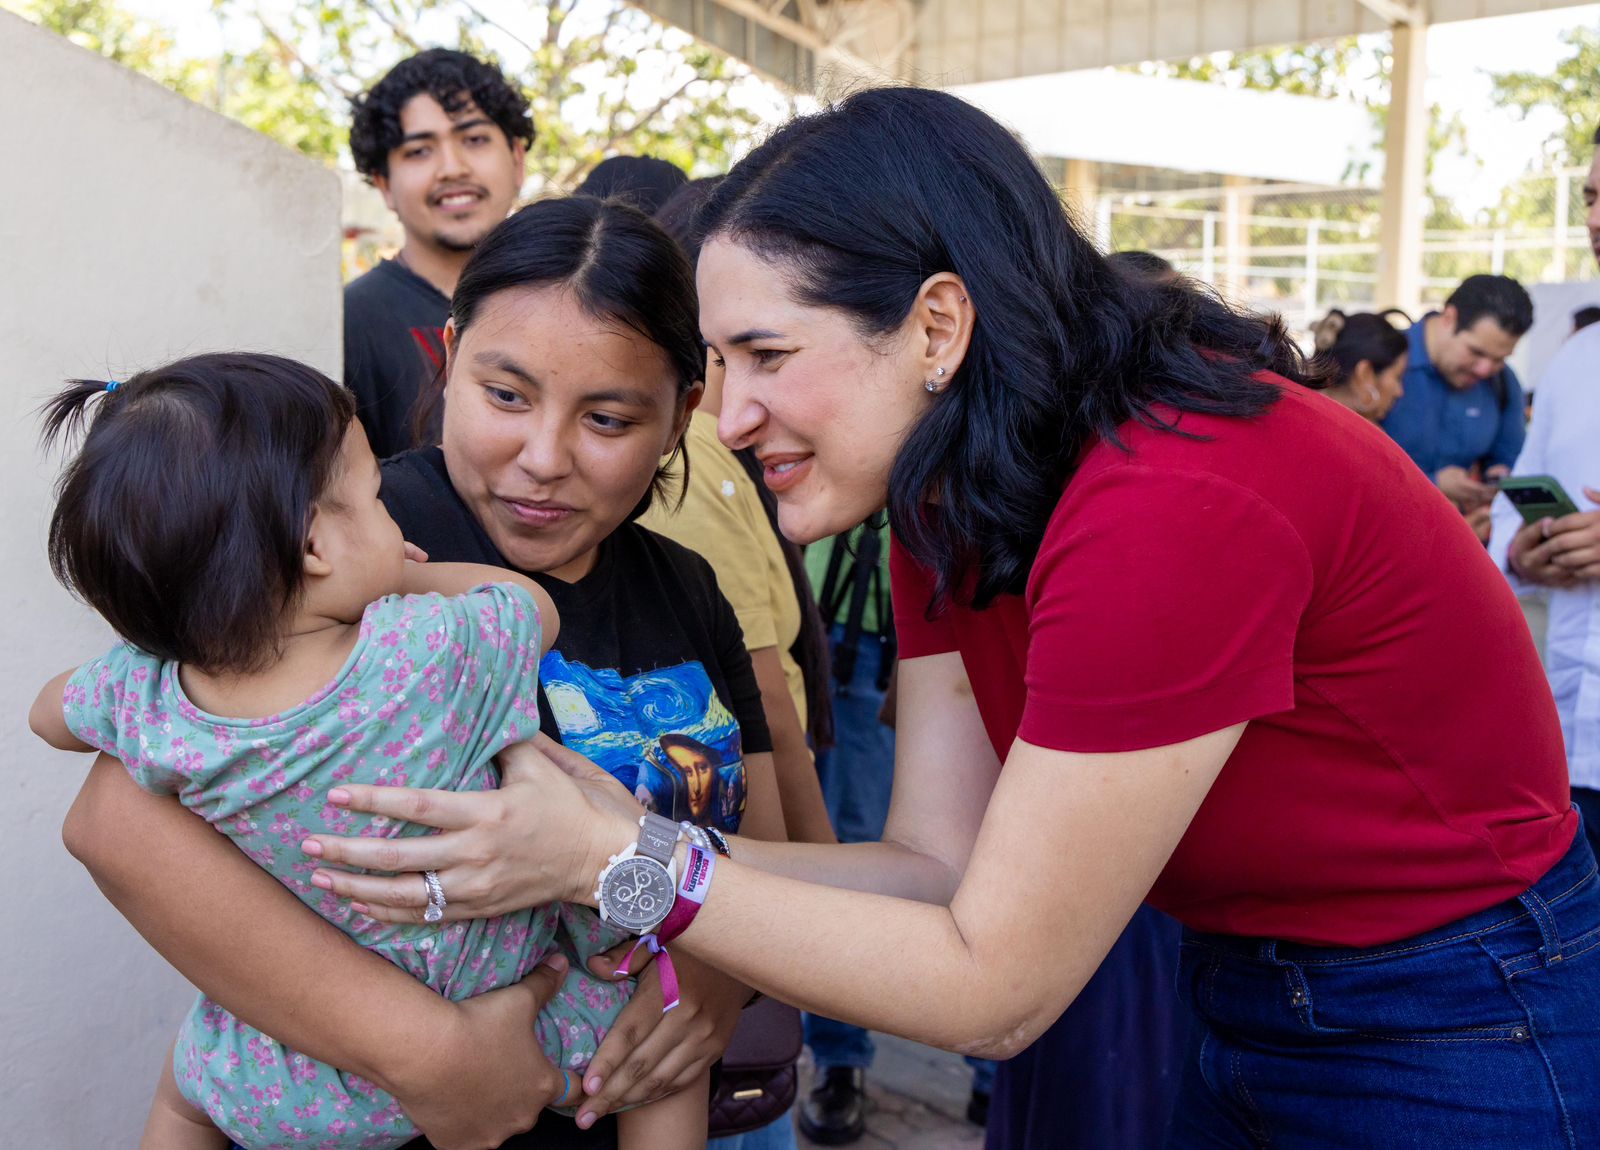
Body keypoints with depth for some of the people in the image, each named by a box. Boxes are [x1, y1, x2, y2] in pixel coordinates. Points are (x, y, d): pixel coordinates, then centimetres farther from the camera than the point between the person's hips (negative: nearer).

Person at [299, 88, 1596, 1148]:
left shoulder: (1171, 512, -31)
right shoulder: (947, 506, -4)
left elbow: (992, 986, -25)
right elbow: (944, 864, -7)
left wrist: (613, 862, -25)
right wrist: (636, 840, -19)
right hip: (1242, 1007, 7)